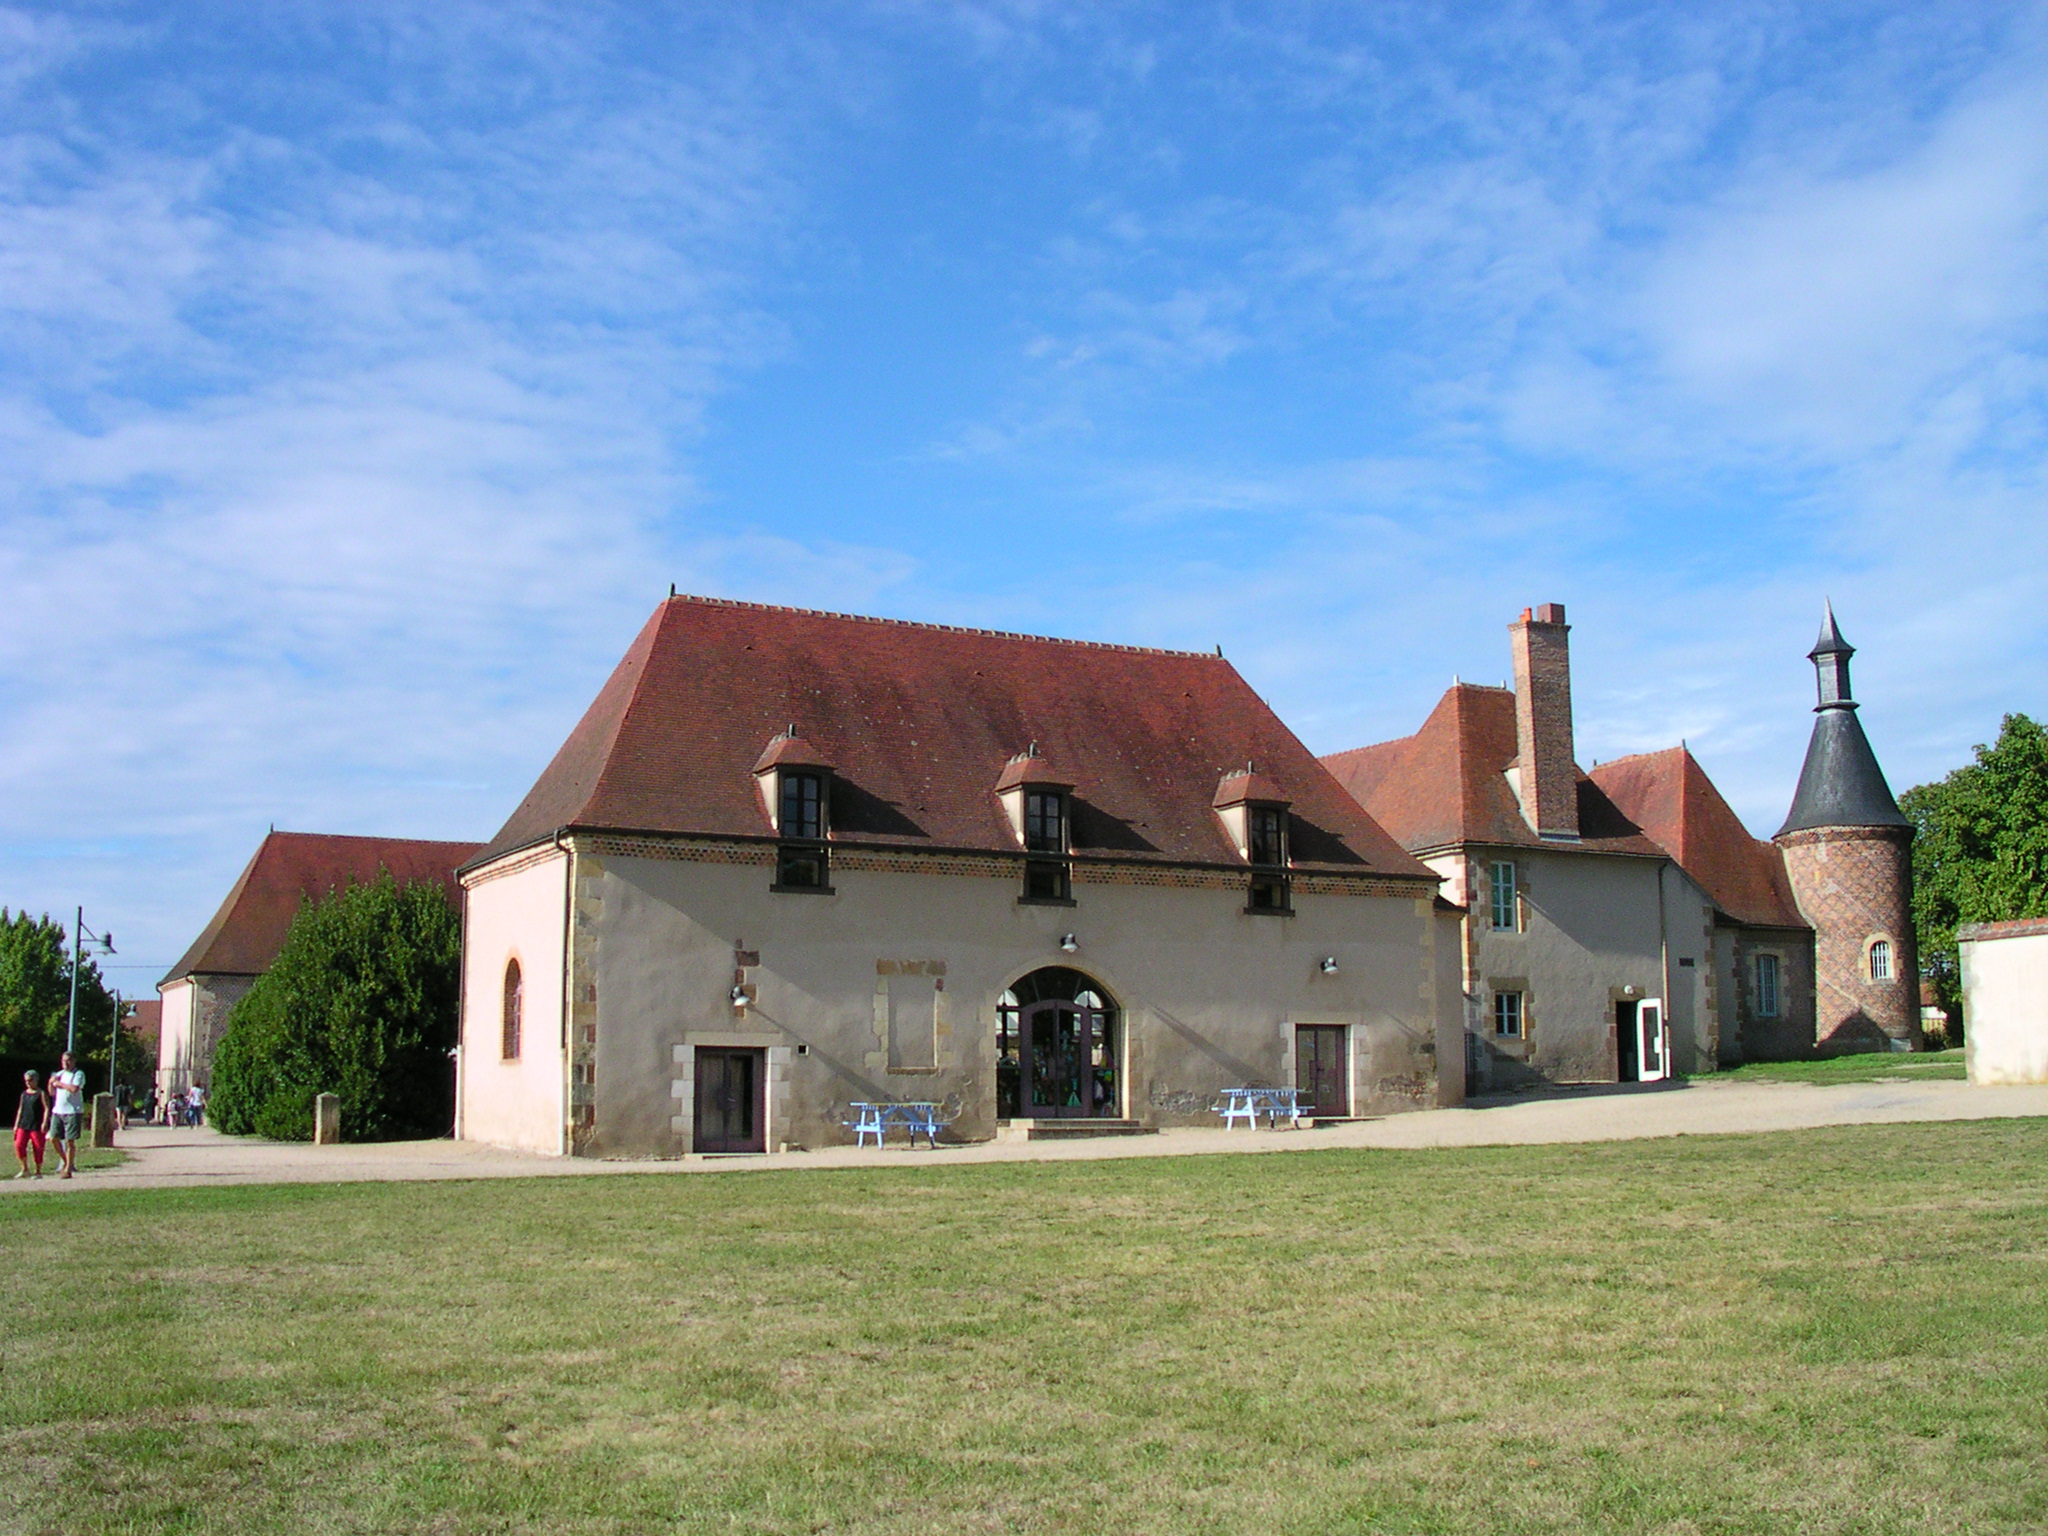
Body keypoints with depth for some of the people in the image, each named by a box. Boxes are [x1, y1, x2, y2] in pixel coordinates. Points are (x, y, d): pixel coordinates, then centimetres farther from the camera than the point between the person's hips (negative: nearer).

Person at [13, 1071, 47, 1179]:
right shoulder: (24, 1094, 13)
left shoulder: (41, 1094, -3)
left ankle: (38, 1172, 10)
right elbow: (20, 1109, 19)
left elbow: (47, 1108, -8)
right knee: (19, 1145, -8)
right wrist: (16, 1124, 15)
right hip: (24, 1125, 5)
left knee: (38, 1148, -1)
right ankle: (24, 1169, 5)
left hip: (37, 1126, -5)